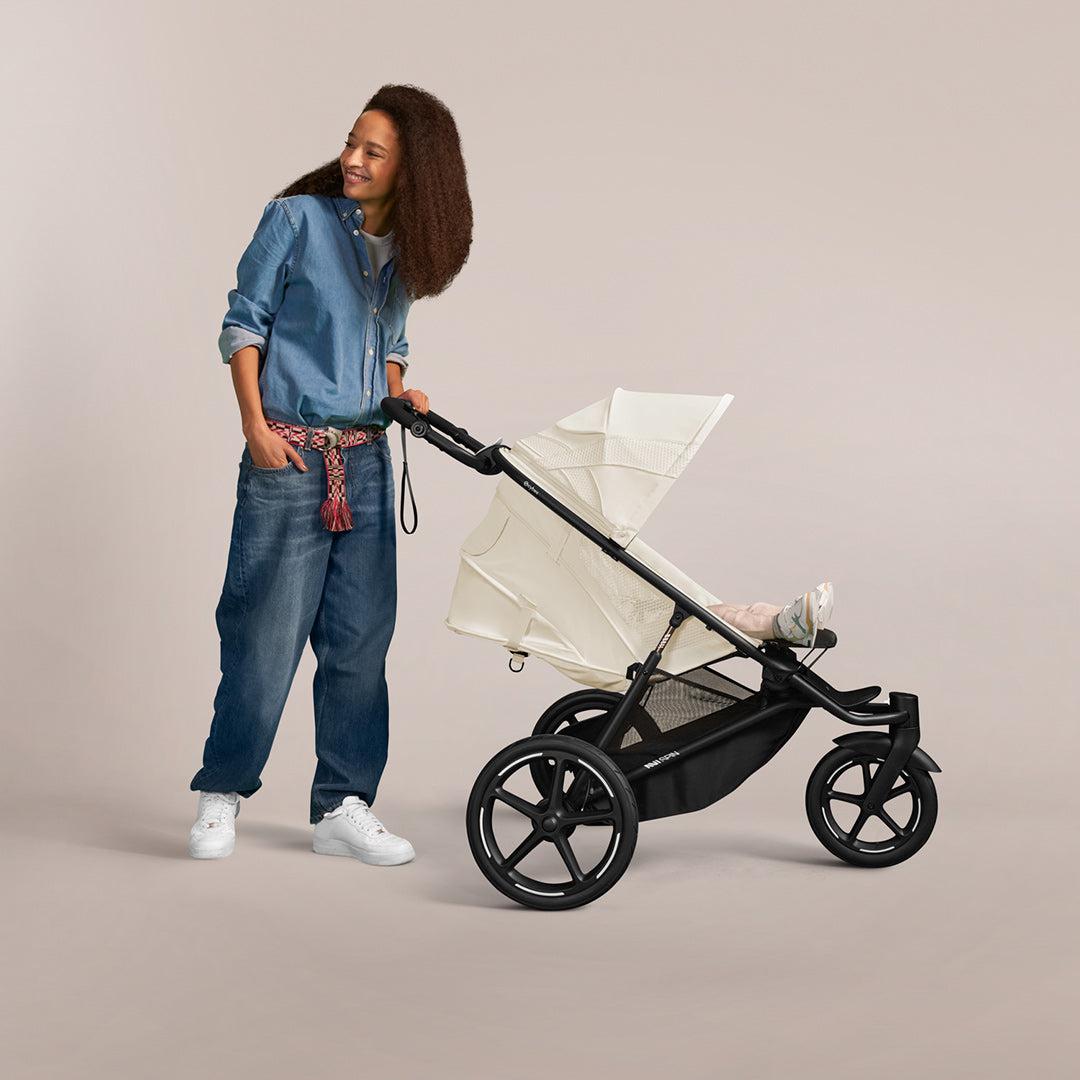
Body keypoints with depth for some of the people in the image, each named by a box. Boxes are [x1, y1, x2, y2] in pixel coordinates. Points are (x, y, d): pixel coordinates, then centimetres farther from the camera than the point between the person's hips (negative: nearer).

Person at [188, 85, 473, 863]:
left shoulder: (404, 249, 11)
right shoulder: (297, 218, -3)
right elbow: (244, 322, -3)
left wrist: (400, 392, 2)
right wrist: (255, 424, -11)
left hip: (367, 459, 5)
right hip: (289, 454, -5)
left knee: (362, 636, 5)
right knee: (267, 629, -2)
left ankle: (343, 805, 14)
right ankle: (222, 793, 14)